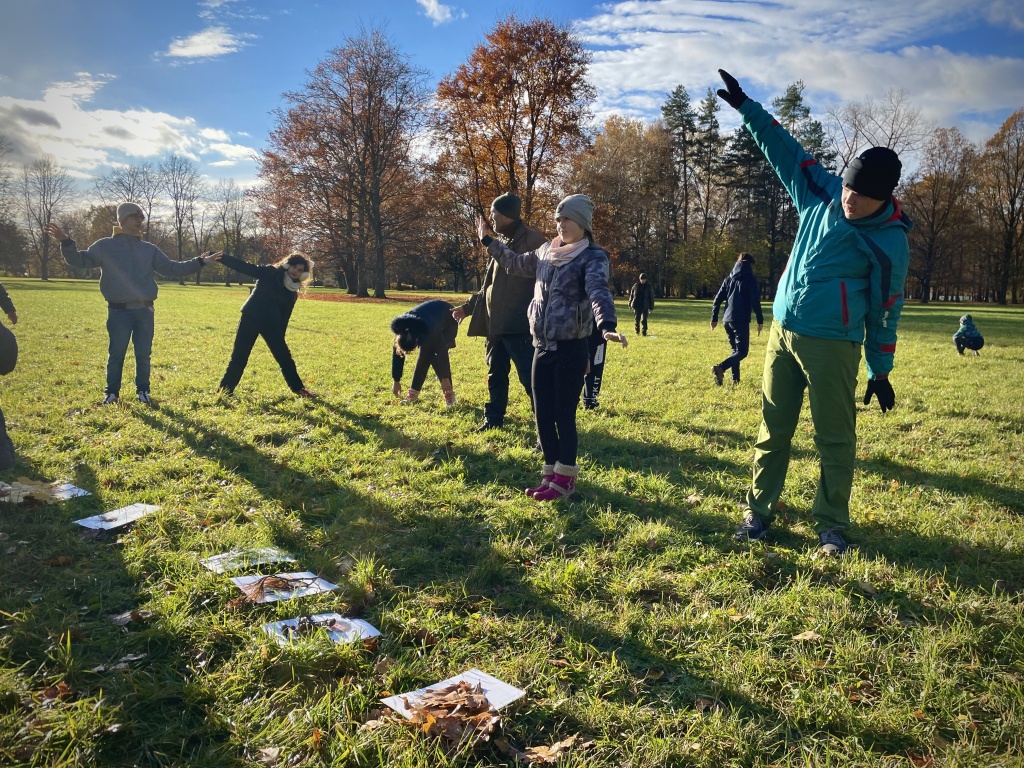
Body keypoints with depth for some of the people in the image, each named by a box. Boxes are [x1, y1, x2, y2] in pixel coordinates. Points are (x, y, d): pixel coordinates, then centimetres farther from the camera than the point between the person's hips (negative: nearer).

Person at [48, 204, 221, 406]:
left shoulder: (149, 249, 15)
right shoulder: (105, 246, 5)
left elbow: (171, 268, 15)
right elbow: (80, 260, 1)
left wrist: (199, 262, 8)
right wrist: (66, 243, -16)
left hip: (145, 310, 3)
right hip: (119, 311, -3)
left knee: (144, 354, 8)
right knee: (116, 354, 3)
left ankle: (143, 391, 20)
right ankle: (111, 393, 15)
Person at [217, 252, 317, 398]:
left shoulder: (292, 293, 5)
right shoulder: (270, 273, -6)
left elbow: (284, 317, 10)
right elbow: (244, 267, -13)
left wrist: (280, 337, 8)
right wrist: (219, 257, -22)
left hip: (271, 324, 3)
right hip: (251, 319, -3)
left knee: (284, 356, 7)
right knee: (239, 356, -1)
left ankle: (298, 388, 19)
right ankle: (225, 389, 10)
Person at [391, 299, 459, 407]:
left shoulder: (430, 331, -44)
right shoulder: (401, 331, -28)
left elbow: (442, 351, -31)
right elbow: (397, 355, -16)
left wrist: (445, 378, -22)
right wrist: (396, 381, -9)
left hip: (448, 320, -5)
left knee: (439, 353, -19)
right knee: (425, 355, -9)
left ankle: (449, 392, -12)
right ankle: (414, 391, 2)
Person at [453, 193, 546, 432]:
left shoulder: (532, 241, -10)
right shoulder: (502, 243, 18)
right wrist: (467, 307, 26)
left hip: (520, 324, -9)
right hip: (495, 323, 9)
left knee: (529, 376, -8)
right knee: (496, 374, 18)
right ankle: (493, 419, 31)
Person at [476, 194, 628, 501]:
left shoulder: (593, 257, -7)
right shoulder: (546, 252, 12)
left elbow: (598, 292, -27)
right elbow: (515, 263, 31)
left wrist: (607, 325, -44)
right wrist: (487, 239, 32)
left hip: (571, 349, -6)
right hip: (542, 347, 6)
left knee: (564, 414, -2)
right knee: (542, 414, 9)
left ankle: (565, 478, 11)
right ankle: (551, 473, 22)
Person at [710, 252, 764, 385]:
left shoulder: (729, 278, 14)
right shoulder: (750, 279, -3)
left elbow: (717, 299, 12)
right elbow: (755, 301, -11)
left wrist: (714, 318, 16)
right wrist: (760, 320, -5)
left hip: (727, 320, 6)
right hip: (741, 320, -6)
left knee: (736, 349, 17)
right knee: (742, 351, -5)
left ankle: (735, 379, 10)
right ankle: (721, 367, -29)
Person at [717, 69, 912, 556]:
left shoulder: (890, 242, -7)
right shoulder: (823, 193, 4)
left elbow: (885, 312, -2)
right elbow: (784, 150, 13)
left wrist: (880, 371, 1)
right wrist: (746, 107, 13)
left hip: (833, 345, -4)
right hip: (782, 332, 5)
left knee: (834, 439, 2)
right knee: (772, 429, 9)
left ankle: (832, 526, 15)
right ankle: (758, 511, 20)